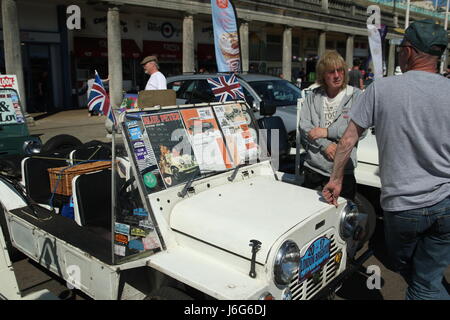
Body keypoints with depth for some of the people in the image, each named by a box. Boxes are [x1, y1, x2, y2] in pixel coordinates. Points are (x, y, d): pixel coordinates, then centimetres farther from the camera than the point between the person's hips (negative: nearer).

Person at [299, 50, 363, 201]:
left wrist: (327, 132, -14)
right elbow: (304, 126, -2)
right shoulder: (313, 96, 7)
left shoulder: (355, 96, -2)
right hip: (313, 168, 3)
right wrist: (325, 145, -15)